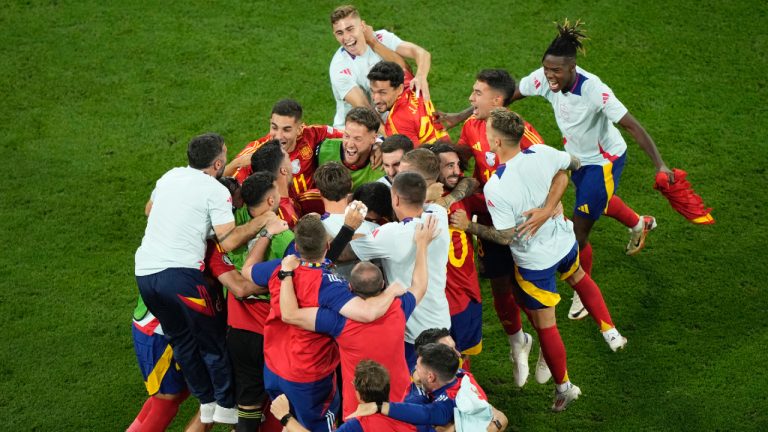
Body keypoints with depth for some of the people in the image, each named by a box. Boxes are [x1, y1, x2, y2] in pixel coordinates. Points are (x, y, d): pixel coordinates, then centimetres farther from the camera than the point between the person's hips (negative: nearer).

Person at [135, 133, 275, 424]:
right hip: (180, 272, -7)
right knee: (213, 340, 11)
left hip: (144, 270, 7)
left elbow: (149, 209, 36)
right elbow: (228, 241, -13)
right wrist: (262, 221, -4)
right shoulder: (216, 191, -4)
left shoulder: (170, 176, 17)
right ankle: (227, 406, 20)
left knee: (181, 341, 20)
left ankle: (207, 403, 29)